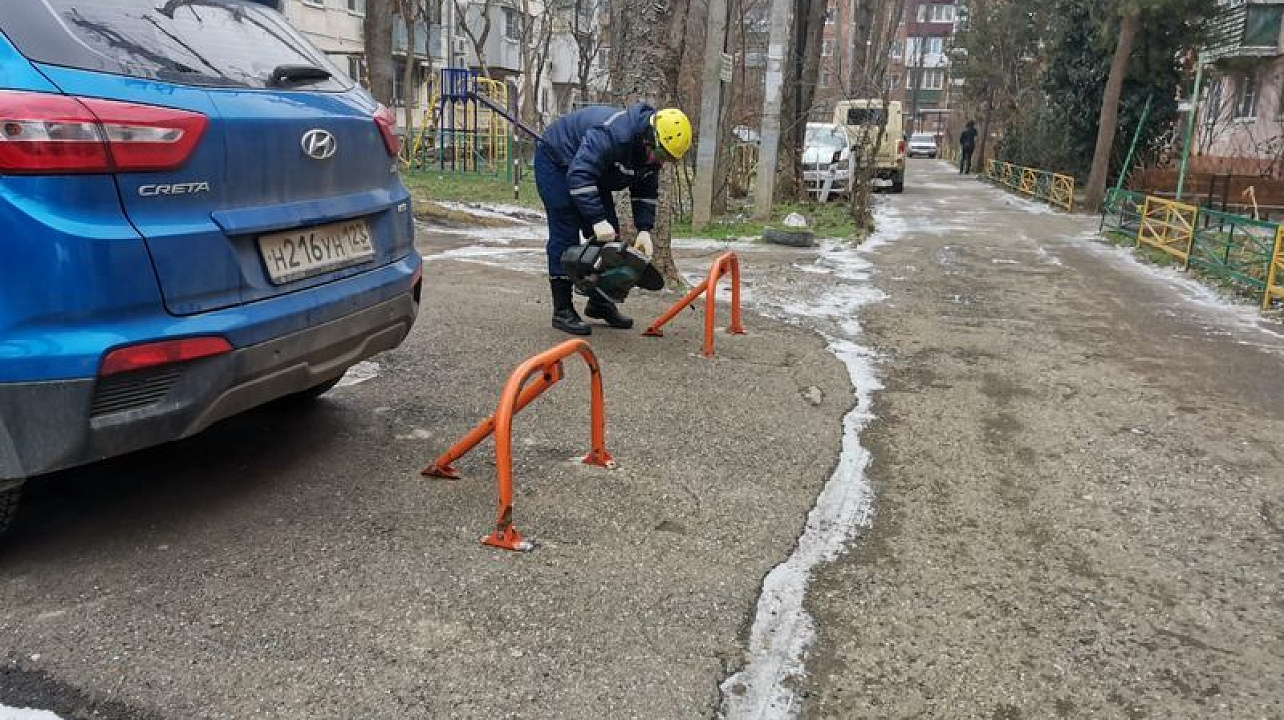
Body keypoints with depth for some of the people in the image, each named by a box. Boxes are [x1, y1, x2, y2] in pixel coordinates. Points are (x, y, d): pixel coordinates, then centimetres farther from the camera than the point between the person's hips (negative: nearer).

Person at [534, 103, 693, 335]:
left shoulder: (651, 150, -11)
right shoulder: (612, 134, -39)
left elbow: (646, 192, -2)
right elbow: (579, 175, -44)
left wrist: (644, 230, -15)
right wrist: (597, 220, -47)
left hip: (592, 173, 8)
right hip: (556, 162, -8)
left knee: (608, 239, 3)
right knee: (565, 237, -14)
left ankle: (600, 303, 13)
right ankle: (562, 311, -10)